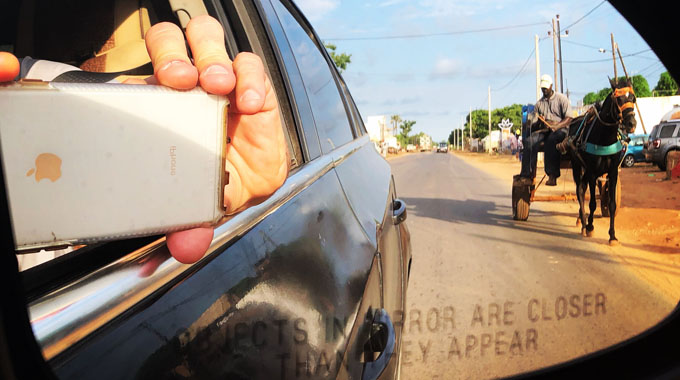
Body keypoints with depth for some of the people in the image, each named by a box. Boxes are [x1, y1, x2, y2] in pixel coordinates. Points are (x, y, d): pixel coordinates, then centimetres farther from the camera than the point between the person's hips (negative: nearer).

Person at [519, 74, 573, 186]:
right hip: (544, 130, 4)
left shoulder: (561, 99, 6)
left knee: (551, 140, -39)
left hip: (560, 129, -4)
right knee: (530, 141, -29)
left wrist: (556, 126, -20)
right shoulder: (539, 103, 19)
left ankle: (552, 175, -41)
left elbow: (568, 119, -3)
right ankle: (529, 172, -35)